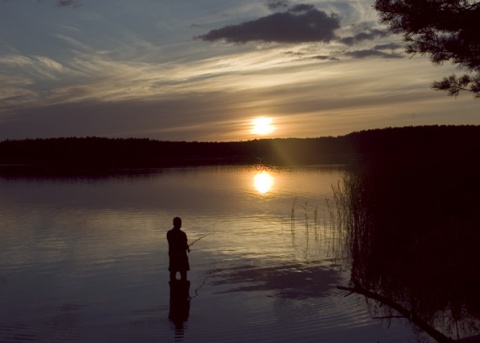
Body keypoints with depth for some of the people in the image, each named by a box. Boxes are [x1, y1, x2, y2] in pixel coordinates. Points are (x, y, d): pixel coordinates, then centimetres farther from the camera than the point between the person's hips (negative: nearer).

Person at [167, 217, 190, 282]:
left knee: (172, 273, 12)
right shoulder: (182, 234, -17)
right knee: (183, 274, 4)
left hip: (172, 255, 5)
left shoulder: (169, 233, 0)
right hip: (181, 255, -5)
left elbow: (171, 244, 9)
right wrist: (187, 248, 11)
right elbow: (185, 246, -14)